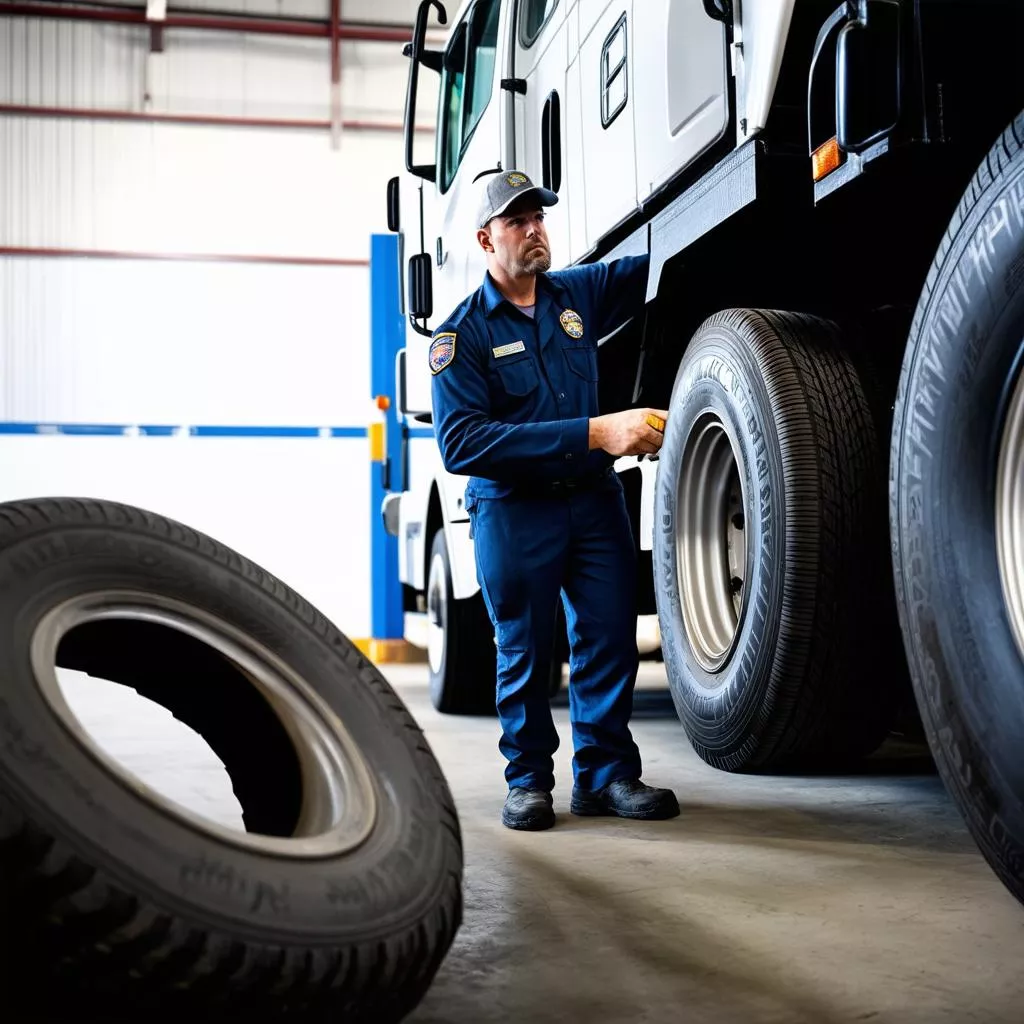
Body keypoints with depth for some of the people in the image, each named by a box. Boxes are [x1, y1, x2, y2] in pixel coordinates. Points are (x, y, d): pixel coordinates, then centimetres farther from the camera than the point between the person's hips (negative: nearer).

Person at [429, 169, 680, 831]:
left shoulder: (581, 294, 8)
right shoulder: (462, 334, -8)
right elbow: (460, 443, -20)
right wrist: (593, 434, -25)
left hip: (594, 498, 4)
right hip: (513, 510, -4)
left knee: (610, 636, -1)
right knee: (525, 648, 3)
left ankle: (606, 773, 9)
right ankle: (529, 778, 18)